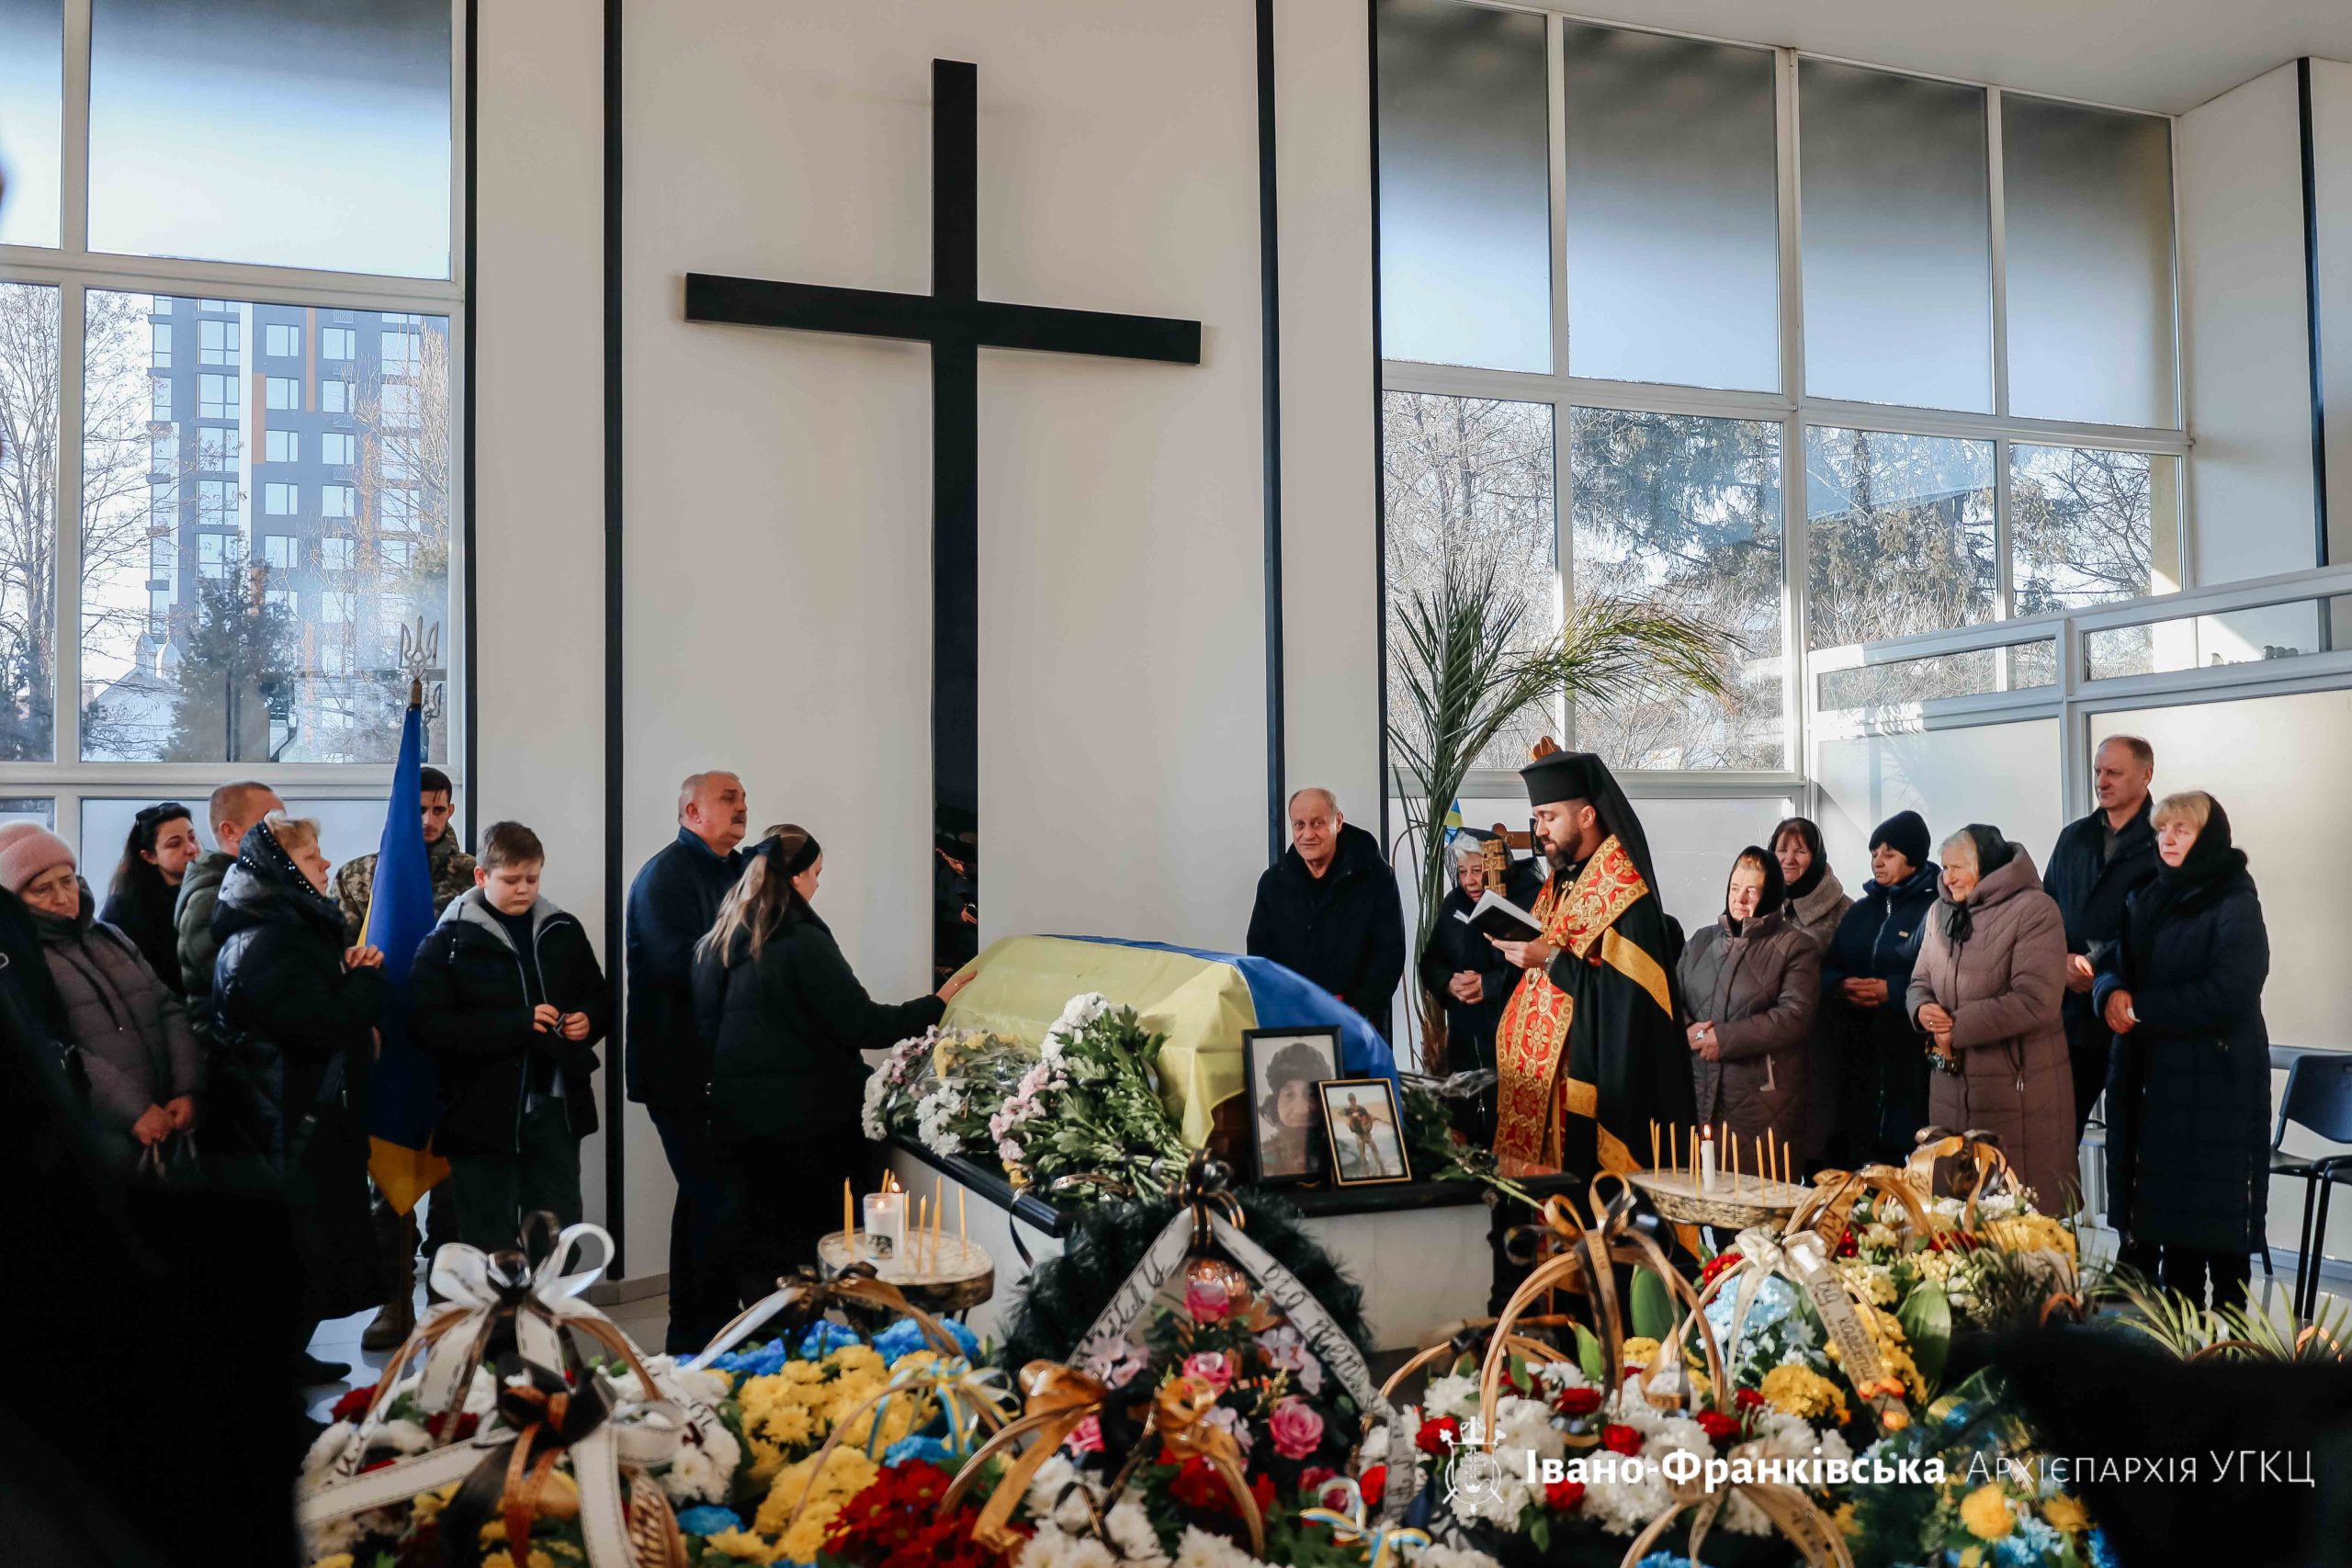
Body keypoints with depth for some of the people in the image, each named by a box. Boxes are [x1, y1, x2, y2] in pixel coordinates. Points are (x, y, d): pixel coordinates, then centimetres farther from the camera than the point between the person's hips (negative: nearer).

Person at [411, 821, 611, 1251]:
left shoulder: (563, 930, 8)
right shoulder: (449, 942, -6)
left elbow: (599, 996, 20)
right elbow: (429, 1026, -16)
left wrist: (589, 1020, -4)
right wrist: (518, 1023, -23)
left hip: (556, 1111, 4)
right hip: (483, 1115, -4)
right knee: (490, 1246, 8)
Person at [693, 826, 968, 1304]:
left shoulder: (715, 946, 5)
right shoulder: (803, 945, -16)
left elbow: (706, 1028, 13)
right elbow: (863, 1024, -15)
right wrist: (939, 1003, -7)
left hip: (737, 1119, 6)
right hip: (806, 1121, -6)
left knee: (755, 1245, 12)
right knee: (808, 1246, 6)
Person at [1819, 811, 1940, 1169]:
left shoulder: (1936, 908, -2)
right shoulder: (1861, 910, 19)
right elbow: (1826, 969, 15)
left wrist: (1892, 991, -17)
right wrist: (1840, 986, -6)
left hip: (1912, 1058, -5)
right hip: (1856, 1056, 5)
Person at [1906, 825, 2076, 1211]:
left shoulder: (2033, 910, -10)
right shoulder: (1942, 911, 13)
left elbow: (2034, 1001, -19)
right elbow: (1920, 982, 18)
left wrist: (1957, 1028, -14)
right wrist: (1922, 1009, -7)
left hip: (2018, 1088, -6)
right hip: (1950, 1088, 6)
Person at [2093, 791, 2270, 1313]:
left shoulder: (2235, 905, -8)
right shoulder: (2147, 901, 13)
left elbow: (2227, 993, -18)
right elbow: (2114, 963, 13)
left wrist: (2141, 1009, -15)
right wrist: (2112, 994, -10)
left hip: (2217, 1079, -6)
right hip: (2153, 1078, 6)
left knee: (2216, 1211, -3)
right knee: (2169, 1207, 8)